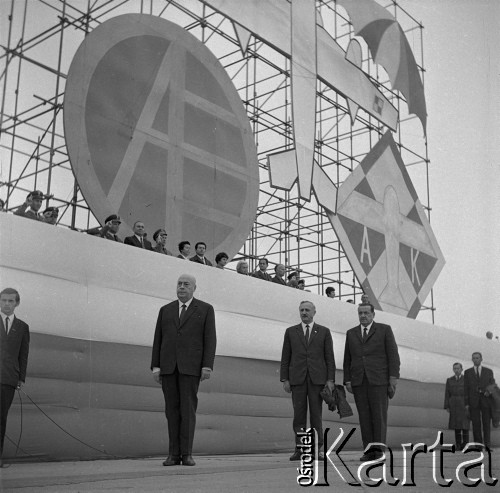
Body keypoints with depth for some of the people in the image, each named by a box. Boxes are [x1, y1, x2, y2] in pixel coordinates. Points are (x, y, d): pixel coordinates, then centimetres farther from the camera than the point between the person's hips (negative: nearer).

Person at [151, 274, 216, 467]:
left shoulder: (205, 309, 4)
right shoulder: (166, 310, 13)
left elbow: (210, 339, -3)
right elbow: (158, 340, 9)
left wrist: (207, 366, -12)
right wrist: (155, 367, 0)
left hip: (191, 365, -3)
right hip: (168, 365, 3)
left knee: (188, 408, -7)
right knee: (172, 409, 1)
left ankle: (186, 453, -1)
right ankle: (174, 454, 5)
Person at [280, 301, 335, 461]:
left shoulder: (324, 332, 8)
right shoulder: (290, 331, 9)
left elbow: (329, 357, 4)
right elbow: (285, 358, 7)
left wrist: (331, 380, -5)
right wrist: (284, 379, -1)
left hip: (317, 378, -1)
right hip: (297, 378, 1)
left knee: (316, 414, -2)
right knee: (299, 414, -1)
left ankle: (317, 450, 4)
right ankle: (299, 450, 4)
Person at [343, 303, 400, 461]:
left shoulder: (385, 329, 3)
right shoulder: (351, 333, 13)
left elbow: (393, 354, -3)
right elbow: (348, 359, 12)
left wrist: (394, 377, -12)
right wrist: (347, 381, 3)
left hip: (378, 379, -3)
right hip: (358, 381, 3)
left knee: (379, 416, -5)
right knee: (364, 417, 1)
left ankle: (379, 452, 0)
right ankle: (369, 452, 5)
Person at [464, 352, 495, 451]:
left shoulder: (489, 371, 7)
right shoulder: (467, 372, 6)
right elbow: (466, 389, 4)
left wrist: (489, 392, -18)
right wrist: (466, 404, -3)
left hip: (486, 401, 0)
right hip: (473, 401, 0)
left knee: (486, 424, -2)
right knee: (476, 425, -3)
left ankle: (487, 446, 3)